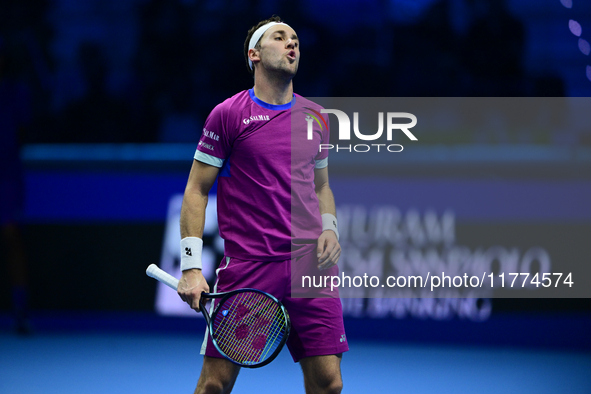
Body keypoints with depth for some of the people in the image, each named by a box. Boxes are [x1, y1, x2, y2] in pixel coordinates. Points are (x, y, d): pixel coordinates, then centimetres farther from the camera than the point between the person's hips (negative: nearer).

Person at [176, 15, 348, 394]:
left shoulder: (314, 116, 15)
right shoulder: (228, 114, 0)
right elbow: (197, 190, 1)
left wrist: (329, 228, 7)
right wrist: (191, 267, -7)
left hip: (310, 263, 4)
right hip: (246, 264, -4)